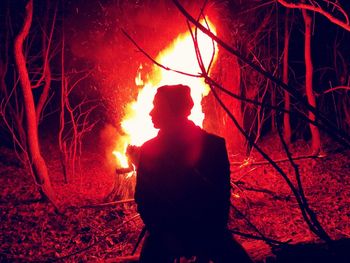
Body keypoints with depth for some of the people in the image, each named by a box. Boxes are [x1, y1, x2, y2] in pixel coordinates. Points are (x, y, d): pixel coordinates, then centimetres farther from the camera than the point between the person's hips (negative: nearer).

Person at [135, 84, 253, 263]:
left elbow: (221, 197, -2)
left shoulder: (214, 146, -4)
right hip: (165, 233, 0)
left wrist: (206, 238, -11)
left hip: (208, 231, 0)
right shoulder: (150, 150, 0)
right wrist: (165, 235, -10)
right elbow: (143, 198, 2)